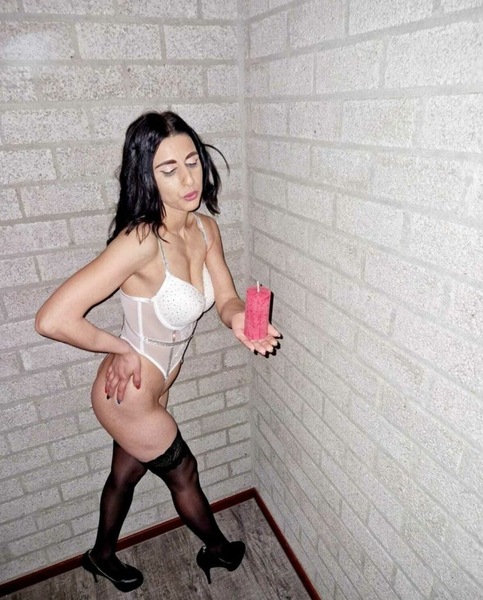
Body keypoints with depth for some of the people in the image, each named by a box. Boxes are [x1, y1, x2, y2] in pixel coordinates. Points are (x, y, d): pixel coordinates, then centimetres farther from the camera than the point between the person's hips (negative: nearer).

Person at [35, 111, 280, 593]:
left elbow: (226, 299, -1)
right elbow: (52, 319, -34)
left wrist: (239, 319, -24)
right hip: (129, 394, -6)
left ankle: (102, 556, 60)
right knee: (183, 472, 19)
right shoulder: (141, 240, -32)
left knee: (126, 472, 29)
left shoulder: (205, 228, -8)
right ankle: (218, 549, 53)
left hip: (153, 387, 7)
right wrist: (121, 349, -19)